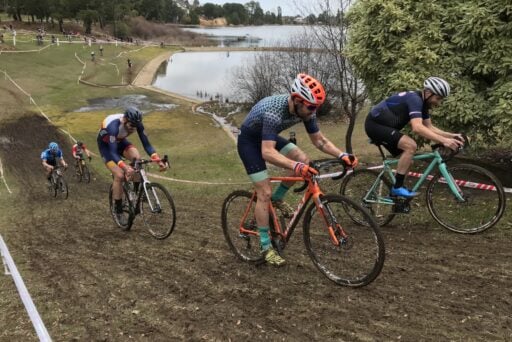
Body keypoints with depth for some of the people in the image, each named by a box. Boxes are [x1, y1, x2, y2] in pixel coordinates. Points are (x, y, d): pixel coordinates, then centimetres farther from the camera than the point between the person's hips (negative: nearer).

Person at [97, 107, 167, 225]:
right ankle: (118, 211, -3)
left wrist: (158, 160, -35)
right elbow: (113, 152, -45)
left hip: (120, 141, 5)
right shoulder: (113, 125, -40)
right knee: (119, 175, -19)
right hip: (106, 145, -4)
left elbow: (146, 144, -21)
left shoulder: (136, 124, -25)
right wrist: (125, 167, -61)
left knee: (137, 158, -26)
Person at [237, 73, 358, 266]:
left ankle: (277, 198, 11)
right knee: (265, 193, -12)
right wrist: (295, 166, -60)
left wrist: (342, 155, -22)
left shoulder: (306, 110, -17)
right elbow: (267, 152, -46)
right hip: (249, 141, -7)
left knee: (304, 161, -12)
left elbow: (319, 140, -7)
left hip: (269, 137, 7)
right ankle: (266, 246, 0)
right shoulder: (273, 112, -39)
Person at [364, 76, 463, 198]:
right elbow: (417, 127, -37)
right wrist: (443, 140, -42)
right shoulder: (415, 99, -24)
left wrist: (450, 135, -4)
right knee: (410, 145, -24)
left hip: (382, 125, 10)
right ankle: (397, 187, -16)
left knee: (408, 161, 9)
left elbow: (429, 127, 11)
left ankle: (395, 193, 19)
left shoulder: (422, 102, 6)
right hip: (375, 124, -10)